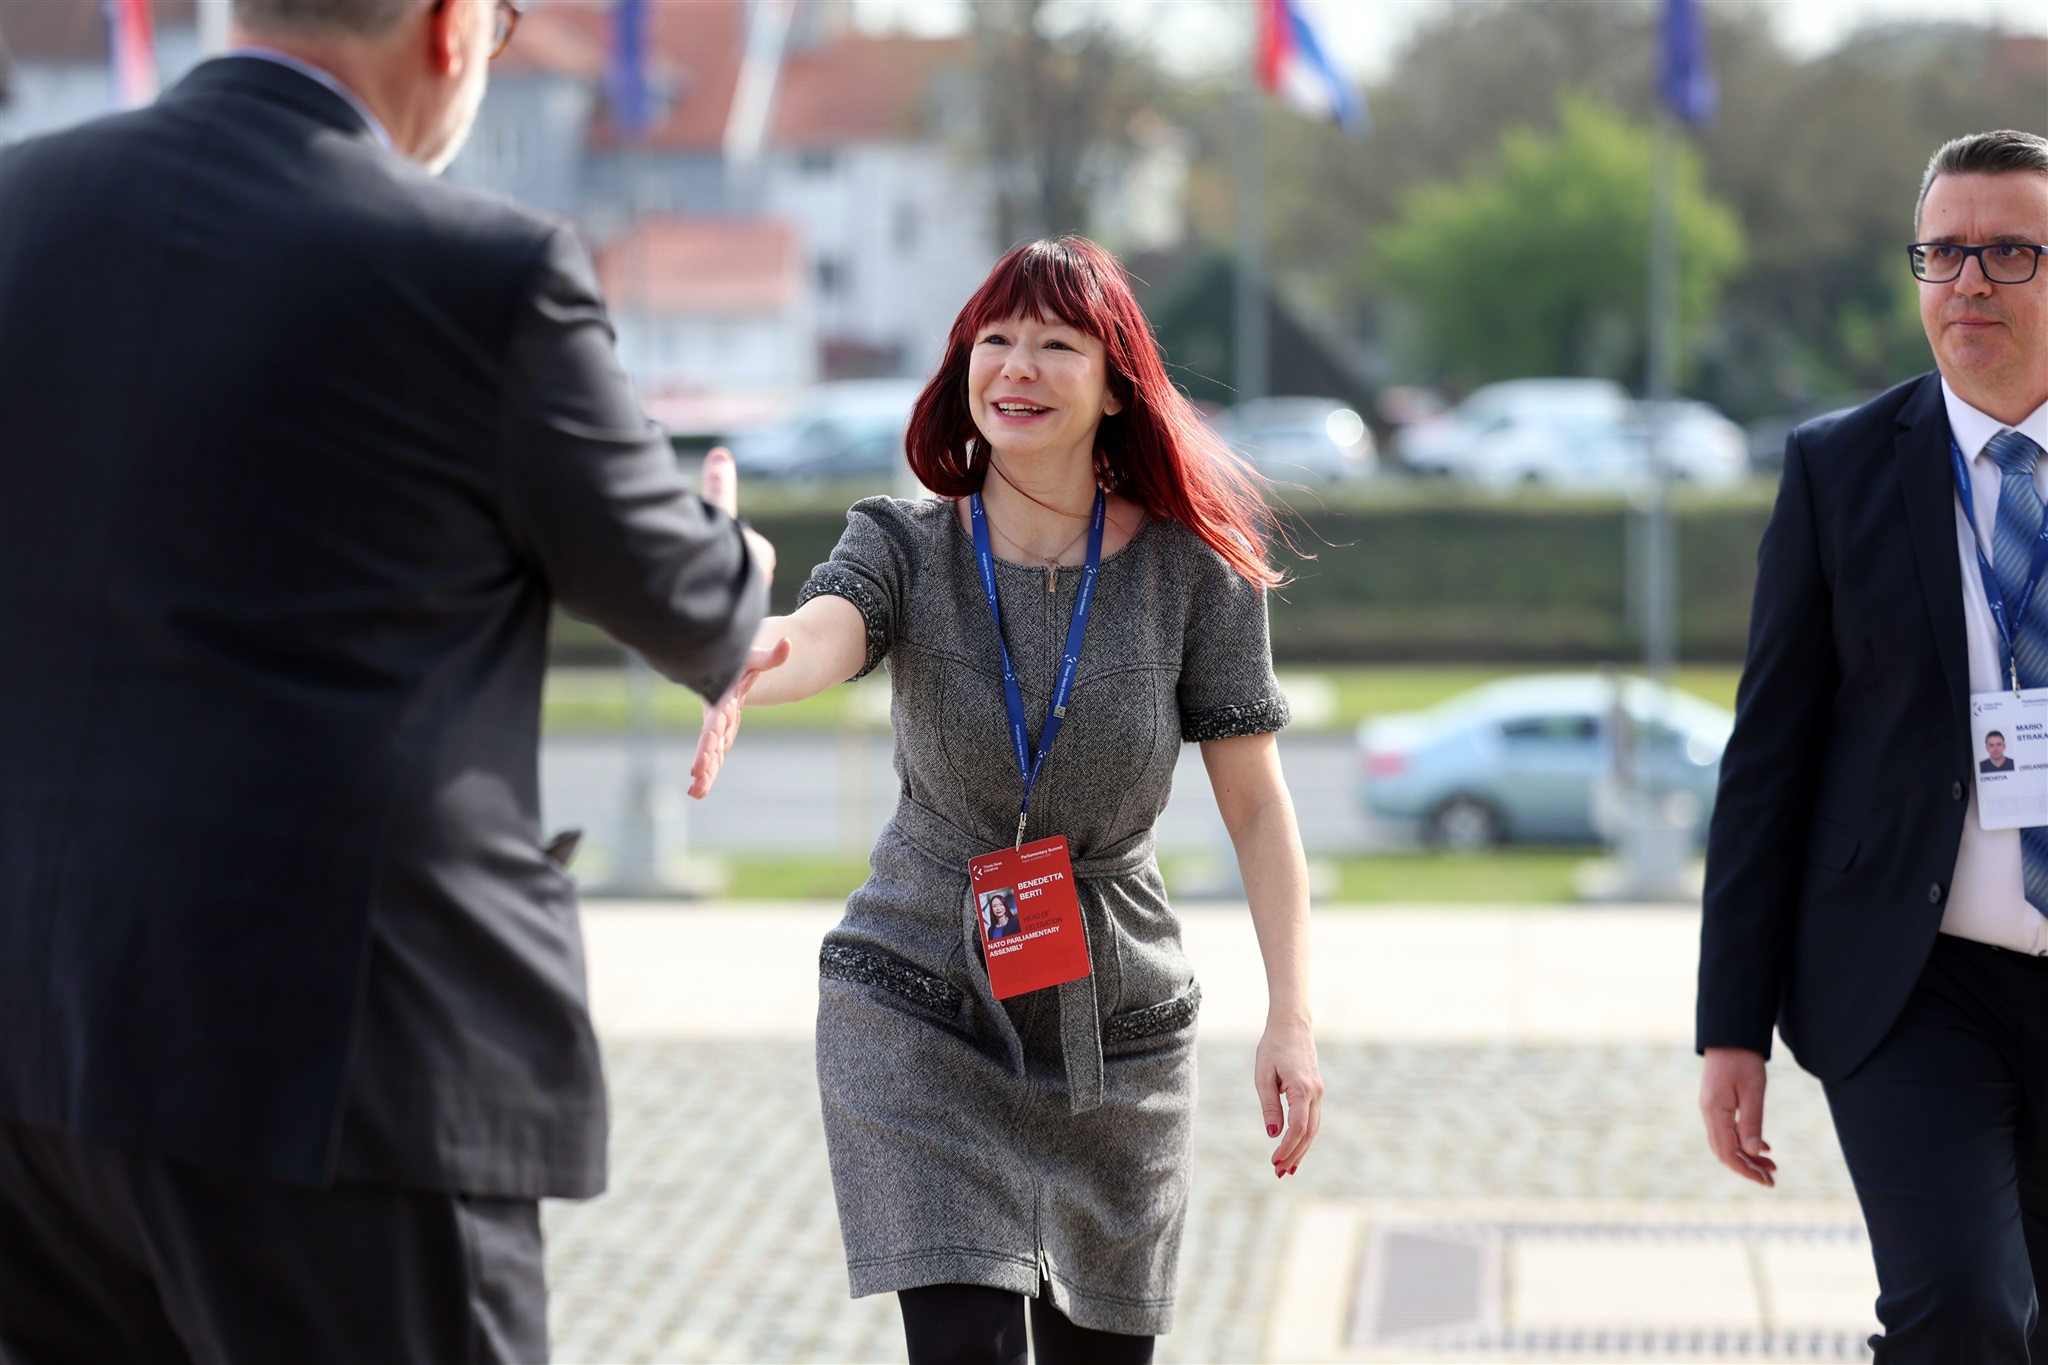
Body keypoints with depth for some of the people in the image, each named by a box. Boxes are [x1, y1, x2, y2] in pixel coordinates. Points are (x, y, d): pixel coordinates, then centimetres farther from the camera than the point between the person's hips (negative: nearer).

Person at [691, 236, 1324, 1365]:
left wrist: (1291, 1018, -12)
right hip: (919, 1013, -1)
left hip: (1113, 1026, 1)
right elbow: (821, 633, -28)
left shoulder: (1191, 572, -5)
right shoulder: (906, 547, -5)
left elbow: (1257, 805, -3)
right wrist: (748, 663, -53)